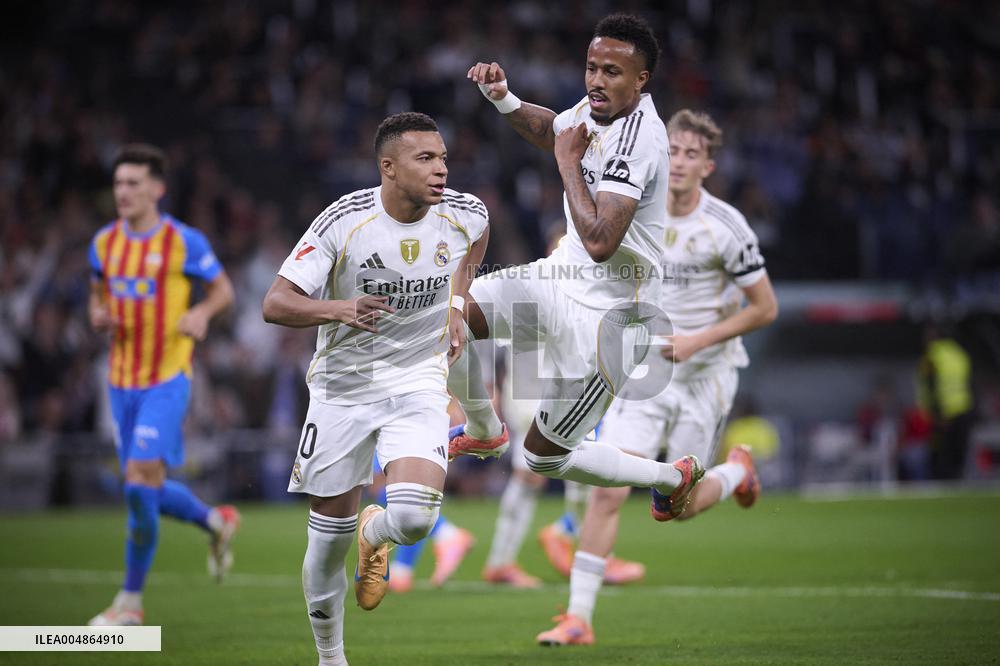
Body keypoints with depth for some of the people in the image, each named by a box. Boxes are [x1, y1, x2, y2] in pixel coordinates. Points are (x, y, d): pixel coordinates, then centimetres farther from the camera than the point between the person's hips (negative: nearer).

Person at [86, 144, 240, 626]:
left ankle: (130, 600, -3)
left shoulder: (184, 242, -8)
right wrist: (98, 316, -4)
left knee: (141, 483, -15)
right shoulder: (104, 242, 6)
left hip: (166, 381, -6)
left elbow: (223, 289, 3)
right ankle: (217, 523, 41)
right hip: (122, 382, 6)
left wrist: (202, 313, -18)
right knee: (147, 490, 11)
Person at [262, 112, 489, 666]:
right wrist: (338, 310, -37)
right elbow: (275, 303, -19)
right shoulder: (343, 221, -18)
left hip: (418, 384, 1)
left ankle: (375, 536, 16)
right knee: (329, 541, 4)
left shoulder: (466, 215, -8)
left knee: (414, 518, -22)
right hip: (342, 386, -1)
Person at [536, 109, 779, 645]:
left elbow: (765, 308, -8)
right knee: (608, 491, -11)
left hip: (705, 374, -3)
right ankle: (578, 617, -7)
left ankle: (737, 469, 36)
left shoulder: (726, 228, -13)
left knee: (680, 505, 1)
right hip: (646, 370, 3)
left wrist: (697, 340, -16)